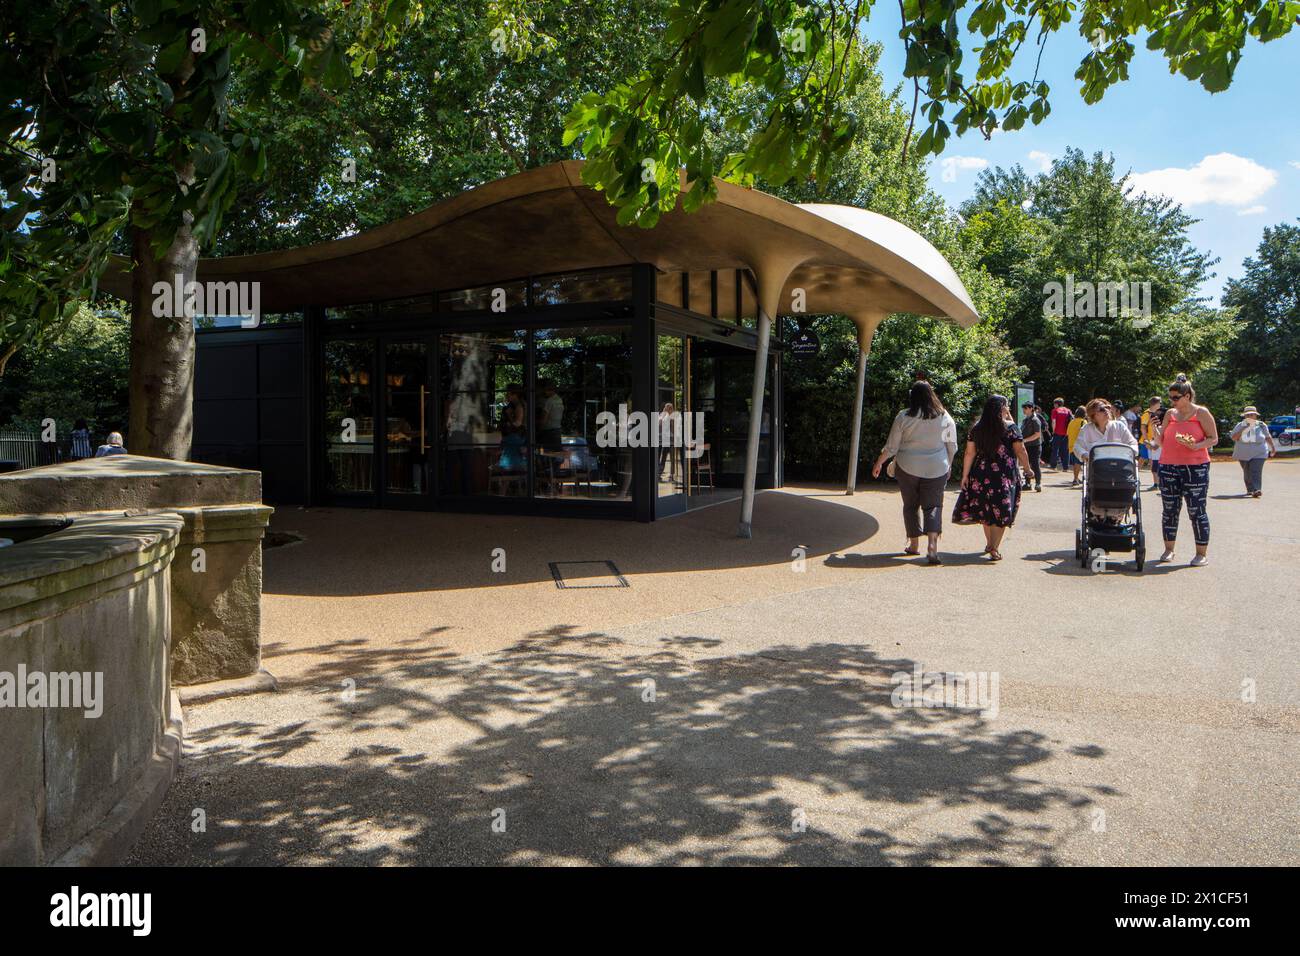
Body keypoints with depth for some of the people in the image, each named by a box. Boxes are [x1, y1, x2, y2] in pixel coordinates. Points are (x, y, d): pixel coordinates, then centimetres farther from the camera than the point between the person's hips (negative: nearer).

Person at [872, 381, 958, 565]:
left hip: (907, 468, 0)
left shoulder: (903, 417, -7)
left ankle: (914, 544, 21)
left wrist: (878, 463, 12)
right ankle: (932, 545, -15)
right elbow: (952, 446, 7)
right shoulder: (945, 417, -1)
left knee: (911, 505, 14)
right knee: (933, 506, 3)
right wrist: (949, 465, 23)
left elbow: (891, 447, -3)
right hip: (936, 469, 1)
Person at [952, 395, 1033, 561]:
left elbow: (970, 453, -1)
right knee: (1001, 511, 2)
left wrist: (965, 475, 2)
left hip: (981, 474, 4)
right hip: (1005, 476, -3)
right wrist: (1027, 469, 9)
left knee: (986, 510, 18)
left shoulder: (976, 428, 2)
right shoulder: (1010, 427, -6)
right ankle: (994, 549, -4)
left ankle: (989, 544, 31)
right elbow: (1020, 451, -5)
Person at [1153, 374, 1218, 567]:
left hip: (1195, 468, -4)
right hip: (1168, 467, 4)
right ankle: (1168, 549, 17)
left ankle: (1202, 554, 5)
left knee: (1196, 511, -2)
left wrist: (1196, 446, -19)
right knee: (1170, 510, 7)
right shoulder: (1170, 414, 12)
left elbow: (1214, 439, -3)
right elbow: (1162, 442, 16)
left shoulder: (1201, 413, -1)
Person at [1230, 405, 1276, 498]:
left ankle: (1256, 490, -25)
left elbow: (1268, 436, 16)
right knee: (1247, 473, 9)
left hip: (1258, 453, -2)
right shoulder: (1240, 425, 2)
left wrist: (1273, 447, 21)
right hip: (1244, 454, 2)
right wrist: (1243, 430, -15)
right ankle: (1250, 489, 23)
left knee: (1255, 472, -16)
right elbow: (1234, 438, -5)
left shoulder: (1261, 425, 4)